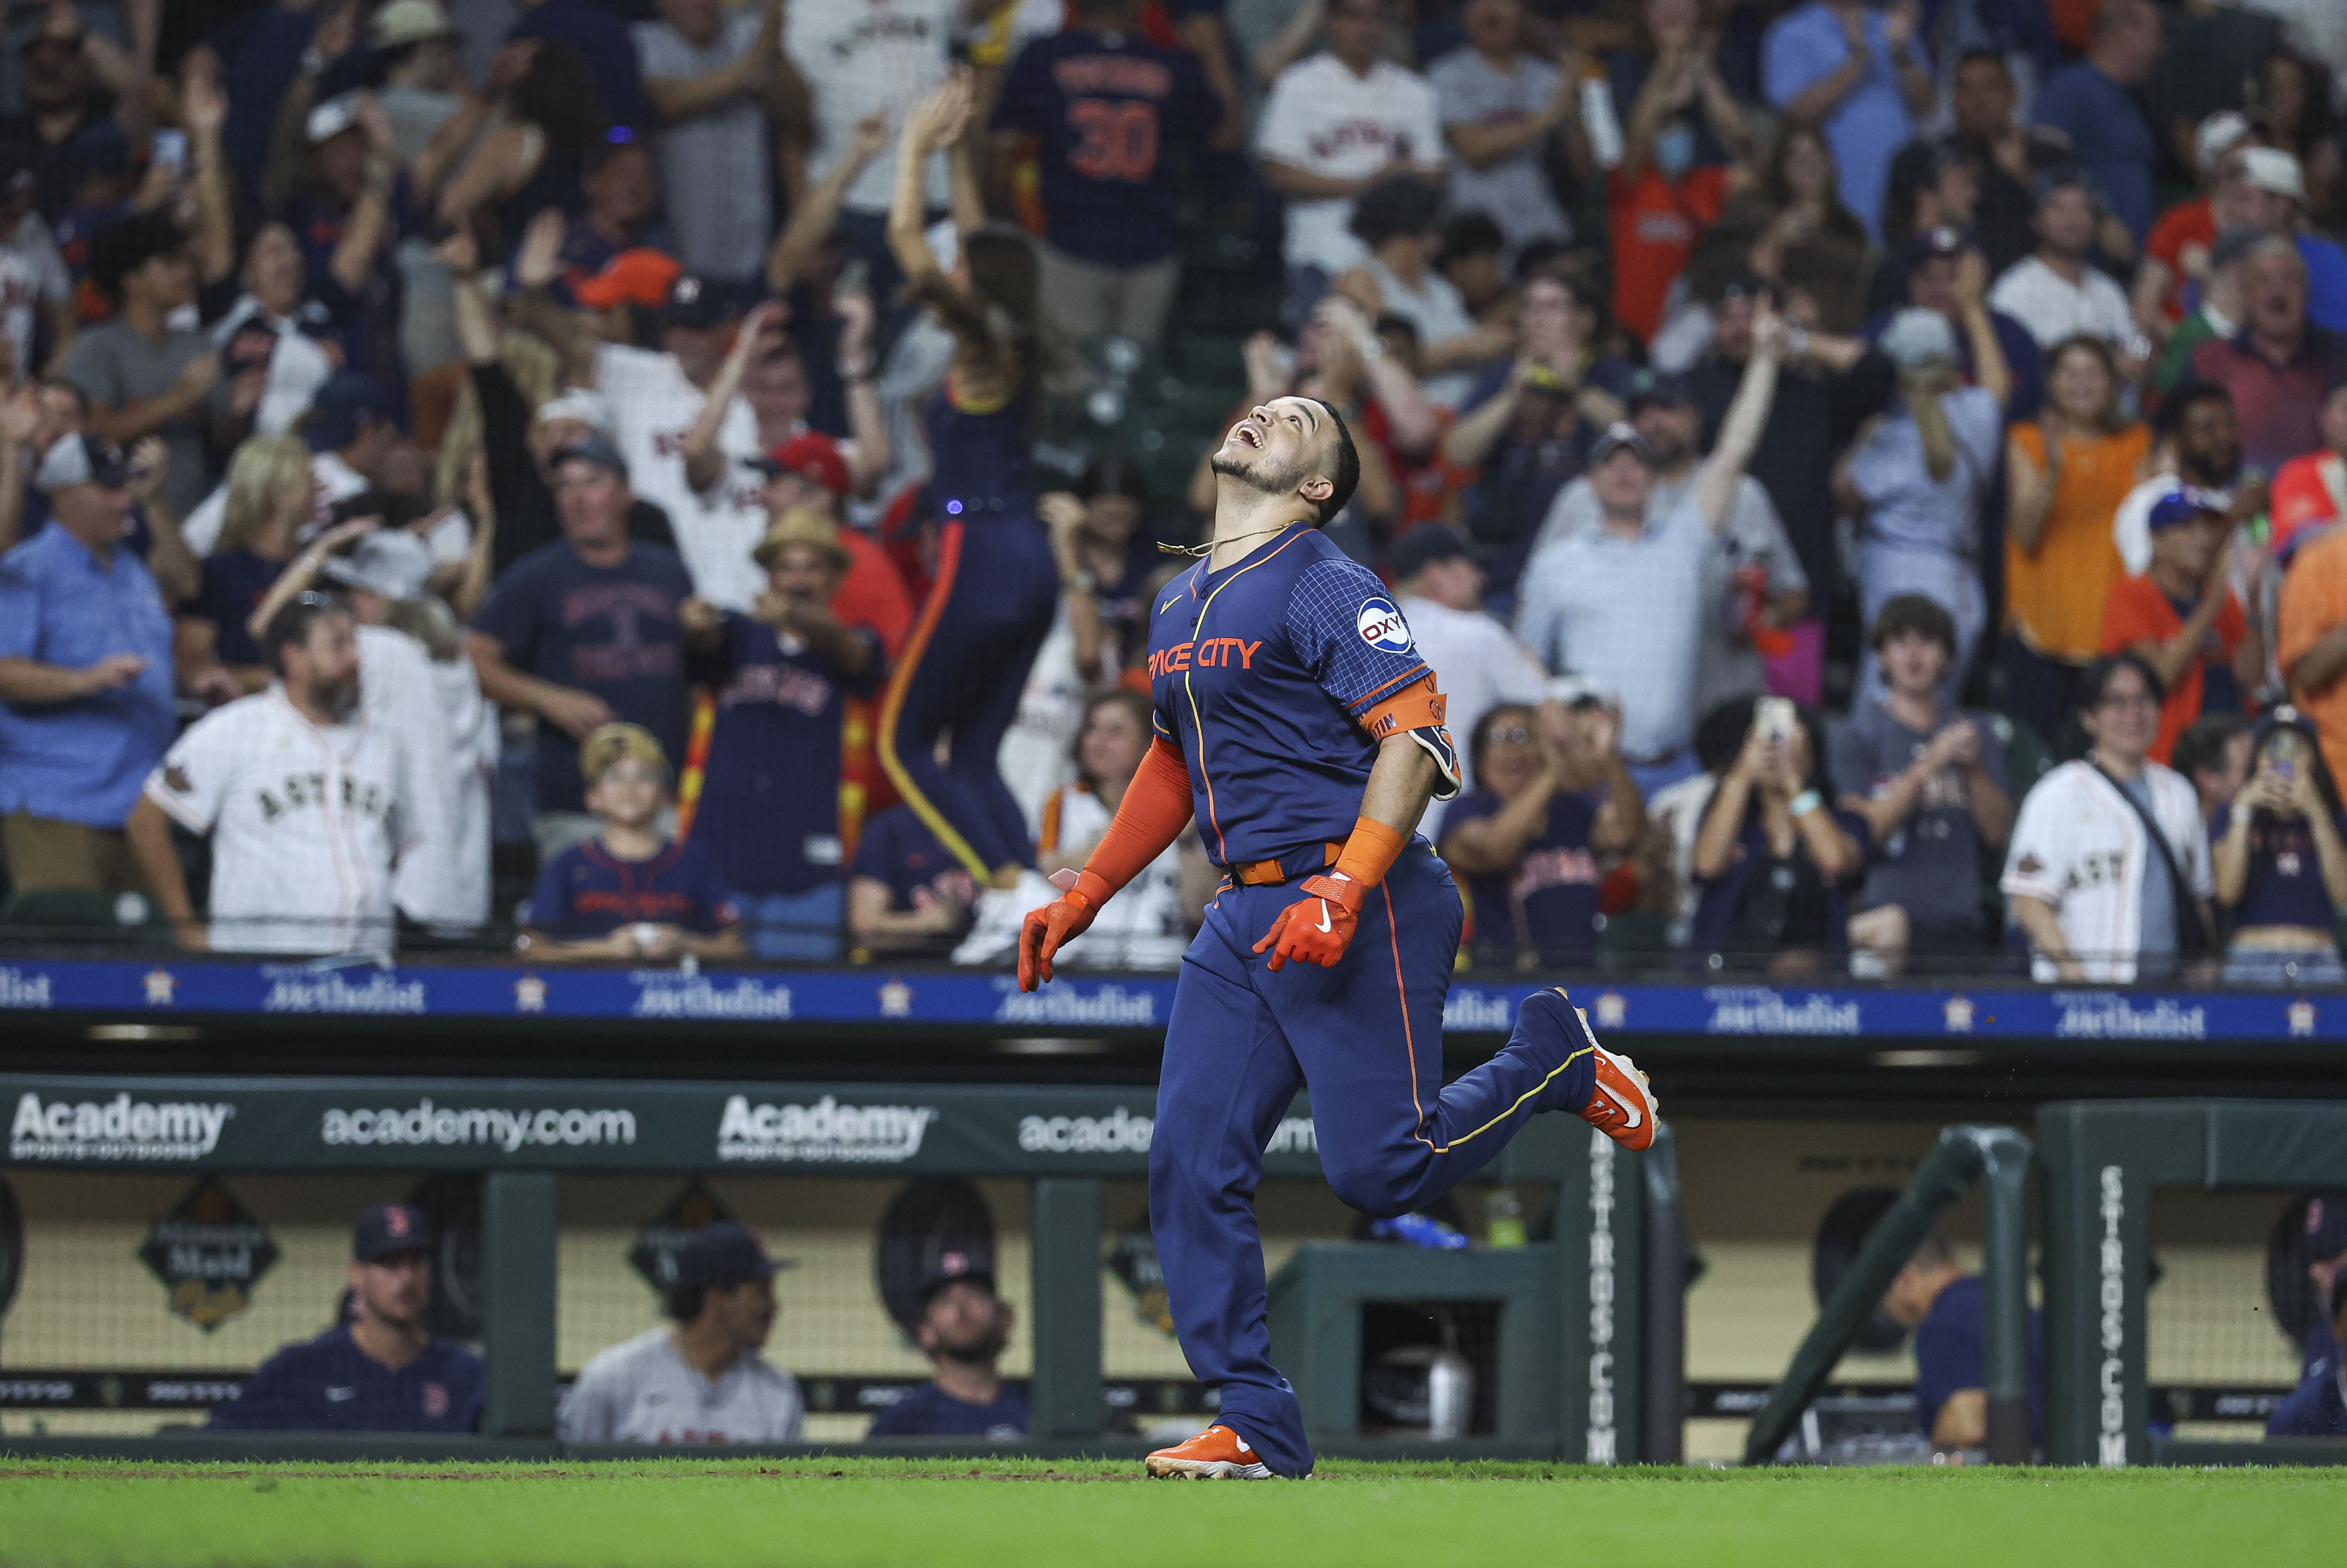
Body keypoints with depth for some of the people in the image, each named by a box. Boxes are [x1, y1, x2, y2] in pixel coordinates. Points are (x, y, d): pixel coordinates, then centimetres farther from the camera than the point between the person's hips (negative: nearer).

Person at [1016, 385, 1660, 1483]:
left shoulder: (1327, 590, -9)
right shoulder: (1179, 609, 17)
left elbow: (1414, 735, -18)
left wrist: (1344, 893, -27)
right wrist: (1081, 898, 23)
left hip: (1361, 911, -8)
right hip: (1241, 919, 8)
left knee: (1376, 1169, -10)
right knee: (1190, 1166, -3)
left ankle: (1551, 1059, 18)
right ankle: (1258, 1429, 2)